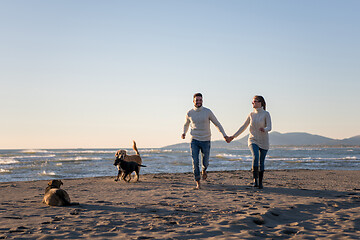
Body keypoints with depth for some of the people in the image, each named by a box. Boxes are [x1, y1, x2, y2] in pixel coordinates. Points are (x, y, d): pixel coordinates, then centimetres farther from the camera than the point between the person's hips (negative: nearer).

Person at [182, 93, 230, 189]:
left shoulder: (208, 112, -8)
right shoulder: (189, 113, -2)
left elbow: (217, 124, -1)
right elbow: (186, 124, 17)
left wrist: (224, 135, -9)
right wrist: (184, 133, -3)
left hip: (206, 141, 0)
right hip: (194, 141, 0)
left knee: (205, 163, 7)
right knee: (195, 162, -13)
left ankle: (204, 170, 44)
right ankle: (198, 183, -2)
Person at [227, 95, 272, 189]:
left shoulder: (266, 114, -4)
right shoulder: (251, 114, 7)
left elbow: (269, 127, -14)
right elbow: (243, 127, 11)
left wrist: (264, 129, -38)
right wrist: (233, 136, 8)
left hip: (263, 141, -1)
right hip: (253, 140, 1)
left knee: (261, 162, 3)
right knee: (255, 157, -23)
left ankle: (260, 182, 16)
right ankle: (255, 180, -21)